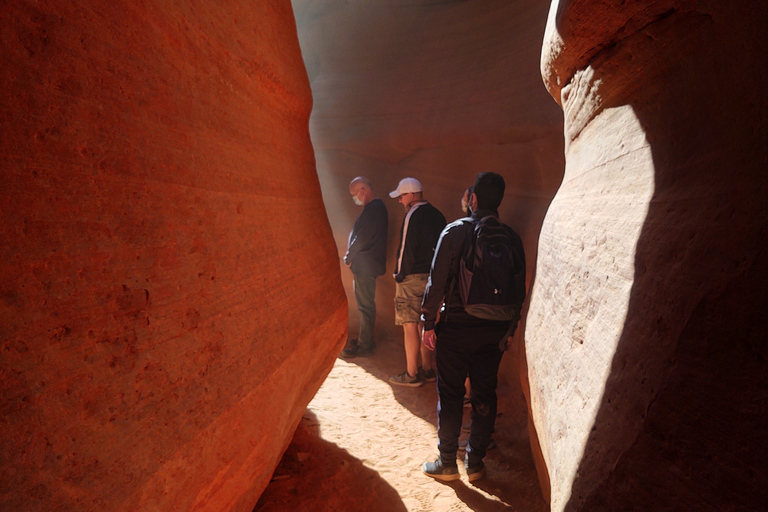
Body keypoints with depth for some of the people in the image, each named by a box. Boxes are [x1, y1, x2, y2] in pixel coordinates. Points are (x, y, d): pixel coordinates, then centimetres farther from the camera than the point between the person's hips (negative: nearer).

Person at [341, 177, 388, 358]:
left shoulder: (372, 210, -19)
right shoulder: (377, 207, 14)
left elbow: (361, 239, -21)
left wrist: (348, 258, -7)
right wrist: (351, 256, 7)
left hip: (365, 266, -10)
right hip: (366, 265, 10)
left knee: (365, 305, -2)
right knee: (366, 305, 18)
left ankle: (364, 346, 6)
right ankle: (365, 340, 29)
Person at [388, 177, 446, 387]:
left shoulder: (413, 216, -13)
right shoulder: (437, 215, 11)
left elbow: (407, 249, -16)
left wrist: (400, 275, -9)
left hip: (412, 277, -8)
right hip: (433, 276, 8)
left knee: (410, 326, -1)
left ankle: (412, 375, 4)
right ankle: (427, 369, 24)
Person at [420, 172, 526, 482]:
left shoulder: (454, 231, -10)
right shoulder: (512, 239, 2)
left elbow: (437, 281, -10)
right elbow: (519, 290, 6)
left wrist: (428, 323, -2)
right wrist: (510, 328, 17)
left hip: (457, 327, -3)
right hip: (494, 330, 4)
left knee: (450, 395, 7)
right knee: (485, 395, 13)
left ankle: (447, 464, 16)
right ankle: (475, 462, 23)